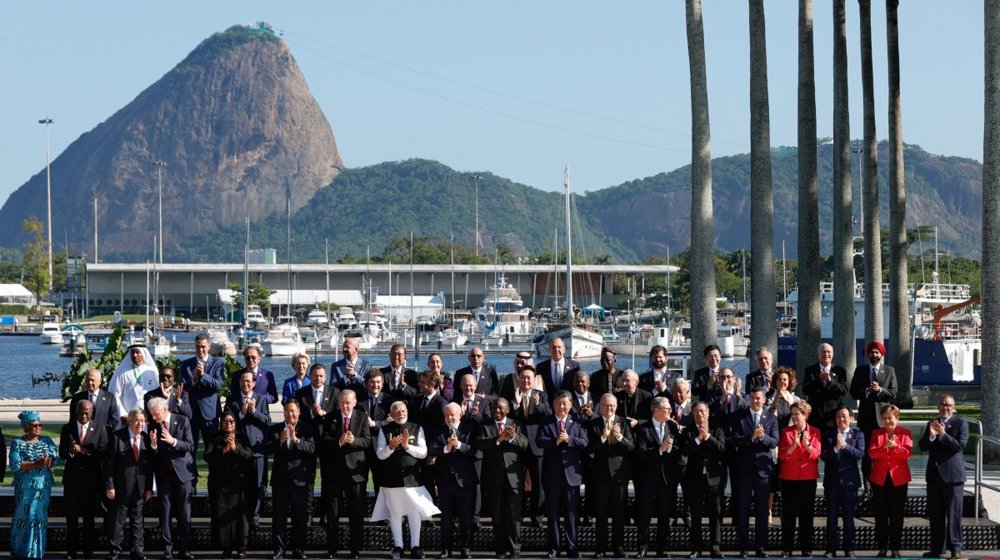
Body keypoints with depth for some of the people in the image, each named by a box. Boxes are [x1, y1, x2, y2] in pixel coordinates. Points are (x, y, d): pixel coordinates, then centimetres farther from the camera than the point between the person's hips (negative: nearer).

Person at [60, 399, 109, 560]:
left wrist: (84, 451, -20)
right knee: (71, 517, 3)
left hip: (91, 479, -1)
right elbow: (61, 454, 1)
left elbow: (102, 454, -7)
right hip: (72, 478, 1)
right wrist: (71, 451, -20)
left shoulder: (100, 429, 1)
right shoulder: (67, 428, 5)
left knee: (89, 517, 5)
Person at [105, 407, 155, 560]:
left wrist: (149, 488, 6)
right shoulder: (117, 437, -7)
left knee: (137, 521, 9)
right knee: (118, 520, 3)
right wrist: (109, 486, -11)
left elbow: (150, 465, 9)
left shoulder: (146, 439, 5)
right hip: (121, 488, -4)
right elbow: (109, 463, -8)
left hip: (140, 488, 4)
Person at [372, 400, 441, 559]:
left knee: (414, 512, 1)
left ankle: (415, 546, 10)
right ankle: (398, 546, 14)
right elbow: (380, 455, -1)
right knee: (395, 513, 5)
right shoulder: (385, 430, 3)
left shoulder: (417, 429, 4)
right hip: (392, 478, 0)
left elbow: (423, 453, -2)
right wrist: (391, 447, -20)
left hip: (412, 477, 0)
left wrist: (407, 446, -16)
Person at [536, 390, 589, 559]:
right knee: (553, 512, 6)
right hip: (552, 474, 0)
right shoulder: (546, 423, 7)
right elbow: (539, 441, -7)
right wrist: (555, 441, -21)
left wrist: (568, 439, -18)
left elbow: (584, 442, -5)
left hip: (571, 473, 0)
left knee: (571, 512, 2)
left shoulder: (577, 423, 7)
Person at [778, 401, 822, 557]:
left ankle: (807, 548, 7)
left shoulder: (815, 432, 5)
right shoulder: (786, 431, 5)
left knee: (806, 514, 3)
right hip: (789, 477, 0)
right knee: (788, 513, -1)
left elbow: (816, 454, -7)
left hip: (808, 478, 0)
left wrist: (807, 445, -26)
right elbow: (781, 454, -6)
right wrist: (794, 445, -22)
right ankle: (787, 548, 1)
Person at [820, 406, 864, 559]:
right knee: (831, 516, 3)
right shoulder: (828, 434, 7)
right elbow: (823, 456, -2)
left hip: (849, 481, -1)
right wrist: (835, 449, -18)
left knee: (848, 516, 3)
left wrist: (845, 445, -18)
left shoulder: (858, 435, 4)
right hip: (832, 481, 1)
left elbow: (860, 454, -10)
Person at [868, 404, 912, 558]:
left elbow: (908, 453, -9)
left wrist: (895, 446, -23)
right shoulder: (876, 433, 7)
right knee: (881, 514, 5)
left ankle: (895, 548, 6)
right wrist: (884, 447, -23)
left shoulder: (905, 433, 2)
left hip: (899, 478, -2)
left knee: (897, 515, 2)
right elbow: (871, 453, -6)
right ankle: (882, 547, 11)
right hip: (879, 478, 2)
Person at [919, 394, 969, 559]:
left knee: (954, 513, -5)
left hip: (952, 474, -5)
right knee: (935, 514, 7)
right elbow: (923, 446, 6)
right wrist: (931, 435, -13)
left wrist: (943, 435, -19)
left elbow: (960, 446, -12)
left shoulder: (961, 423, 0)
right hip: (934, 474, 5)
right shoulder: (931, 424, 14)